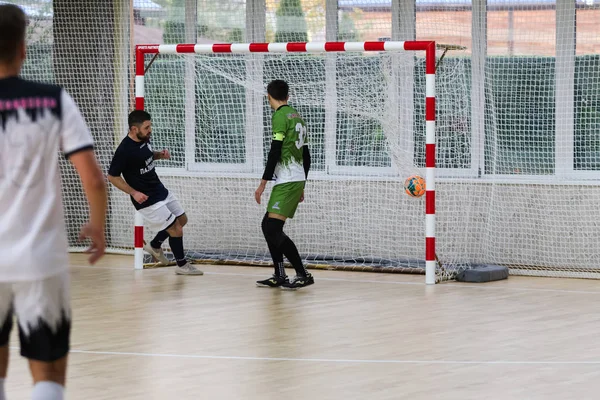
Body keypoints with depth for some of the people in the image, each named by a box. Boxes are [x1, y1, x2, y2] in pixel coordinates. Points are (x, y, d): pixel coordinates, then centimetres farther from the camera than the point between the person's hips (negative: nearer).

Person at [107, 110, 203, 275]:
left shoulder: (144, 139, -2)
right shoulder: (125, 150, -25)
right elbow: (112, 176, -17)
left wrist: (160, 155, -2)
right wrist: (134, 193, -22)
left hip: (161, 190, 9)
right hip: (147, 200, -9)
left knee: (182, 220, 20)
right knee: (176, 230, -4)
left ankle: (155, 245, 38)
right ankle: (182, 265, 17)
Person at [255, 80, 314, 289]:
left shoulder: (280, 116, -9)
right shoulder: (297, 117, 17)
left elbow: (275, 152, -16)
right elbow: (306, 156, 20)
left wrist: (263, 183, -14)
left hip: (286, 181, -9)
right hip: (297, 179, 9)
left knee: (273, 229, -12)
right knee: (268, 225, 14)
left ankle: (303, 275, -14)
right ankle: (279, 276, 14)